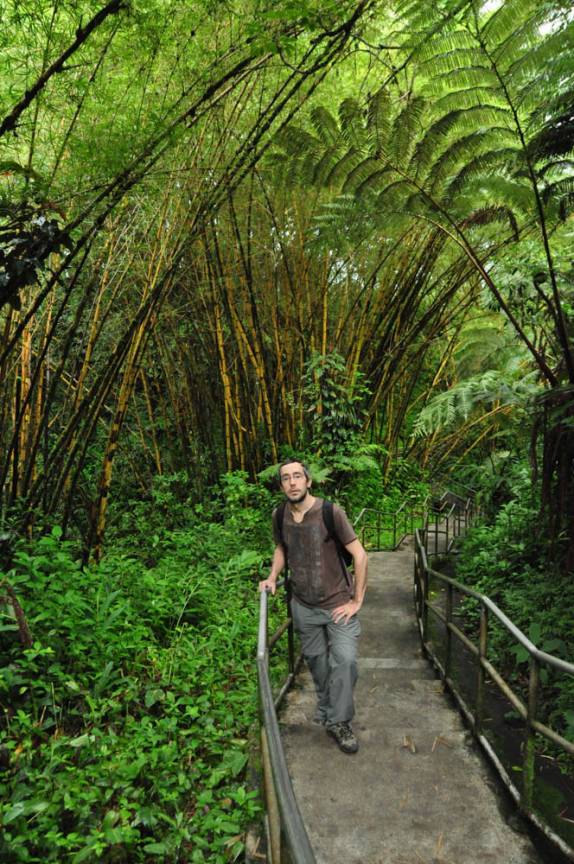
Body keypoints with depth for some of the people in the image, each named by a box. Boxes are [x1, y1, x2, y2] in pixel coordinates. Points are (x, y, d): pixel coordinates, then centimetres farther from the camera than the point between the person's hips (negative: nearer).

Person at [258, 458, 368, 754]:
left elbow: (359, 555, -15)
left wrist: (357, 601, -14)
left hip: (337, 603, -3)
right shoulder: (279, 517, -5)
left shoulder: (330, 512, -19)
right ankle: (326, 710, 38)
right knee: (317, 663, 15)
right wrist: (272, 578, 2)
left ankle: (338, 721, 9)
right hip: (303, 606, 4)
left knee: (345, 660, -11)